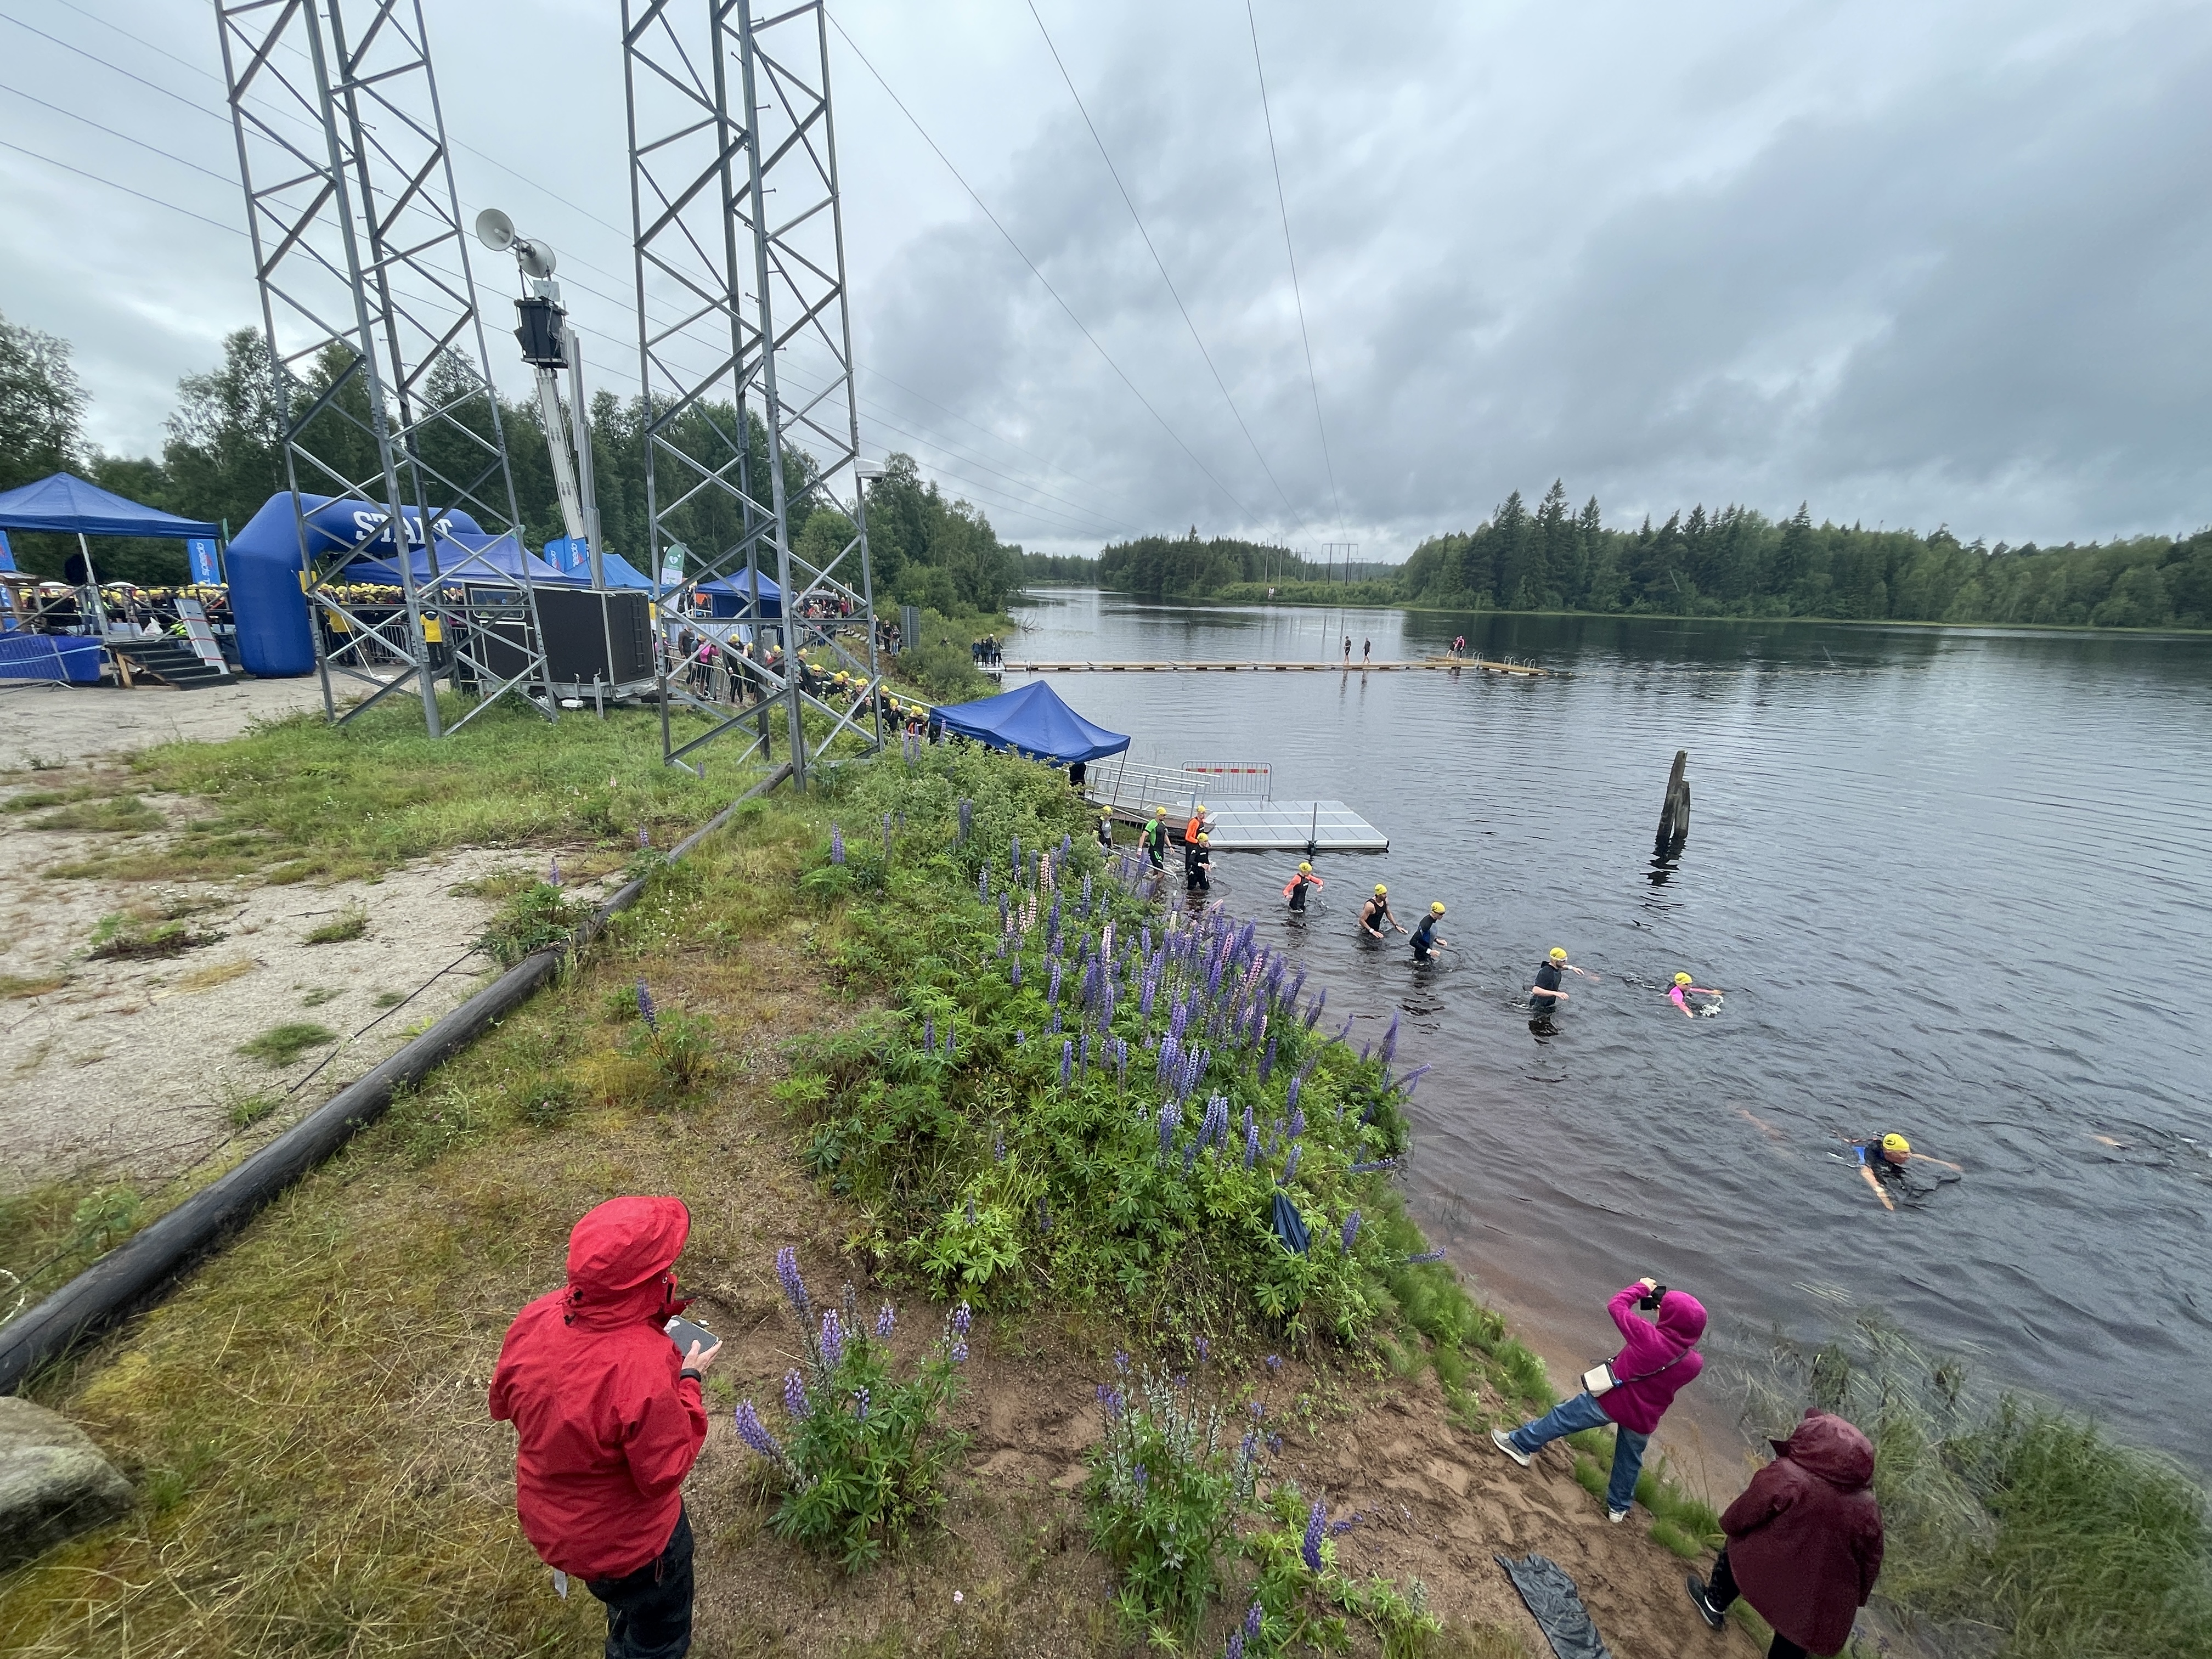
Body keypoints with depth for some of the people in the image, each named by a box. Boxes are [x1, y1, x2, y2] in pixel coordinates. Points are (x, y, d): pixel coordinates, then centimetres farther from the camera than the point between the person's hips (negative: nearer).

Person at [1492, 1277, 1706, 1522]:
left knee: (1563, 1416, 13)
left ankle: (1520, 1445, 23)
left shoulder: (1650, 1337, -26)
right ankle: (1618, 1508, 45)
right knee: (1629, 1461, 28)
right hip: (1643, 1419, 4)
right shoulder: (1695, 1364, -13)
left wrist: (1643, 1288, 1)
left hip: (1609, 1399, -4)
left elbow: (1616, 1305, -15)